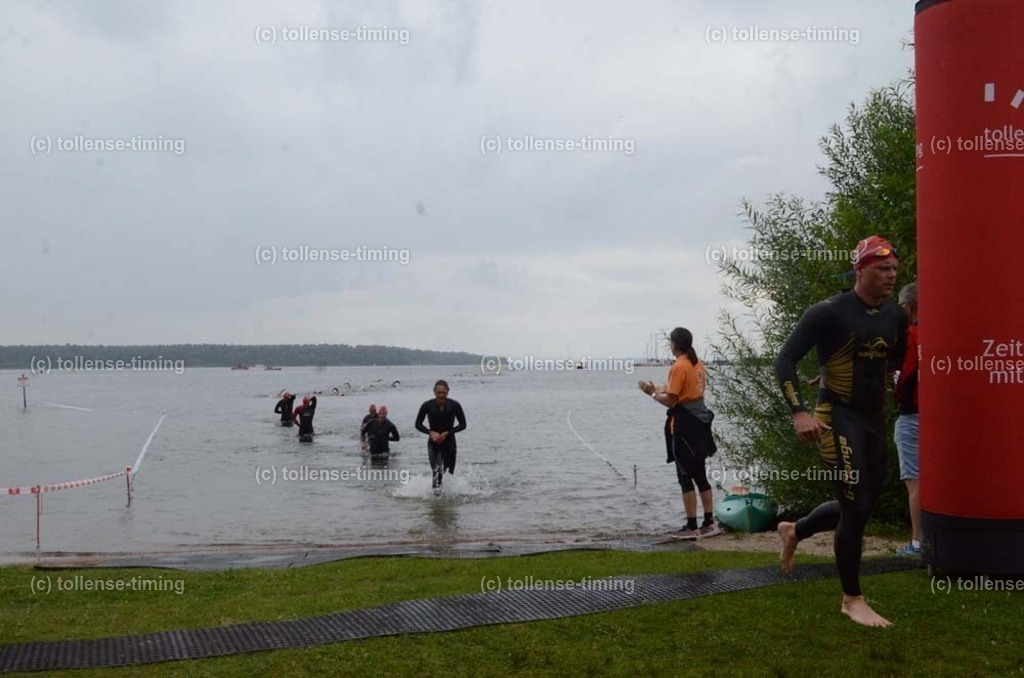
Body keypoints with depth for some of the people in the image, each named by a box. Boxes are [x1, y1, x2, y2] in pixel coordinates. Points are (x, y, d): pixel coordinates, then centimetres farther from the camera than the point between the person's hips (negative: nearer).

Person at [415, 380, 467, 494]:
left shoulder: (454, 405, -9)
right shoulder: (427, 406, -9)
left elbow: (463, 425, -4)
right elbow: (418, 424, -1)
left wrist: (447, 433, -16)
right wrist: (431, 432, -18)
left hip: (449, 442, 1)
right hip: (433, 443, -1)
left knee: (449, 471, 7)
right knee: (436, 470, -19)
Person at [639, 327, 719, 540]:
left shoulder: (678, 367, -15)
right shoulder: (698, 364, 11)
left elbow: (670, 401, -16)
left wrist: (653, 393, 0)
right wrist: (665, 389, 21)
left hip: (683, 423, -9)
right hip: (698, 420, 9)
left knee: (685, 476, -3)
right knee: (700, 474, 13)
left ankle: (691, 527, -1)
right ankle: (709, 523, 16)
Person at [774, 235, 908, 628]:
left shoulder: (895, 317, 6)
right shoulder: (829, 312, -14)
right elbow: (785, 360, -14)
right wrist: (799, 412, -23)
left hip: (875, 420, 7)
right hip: (837, 418, -7)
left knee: (862, 503, 15)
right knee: (855, 507, -7)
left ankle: (794, 531, 41)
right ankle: (852, 600, 9)